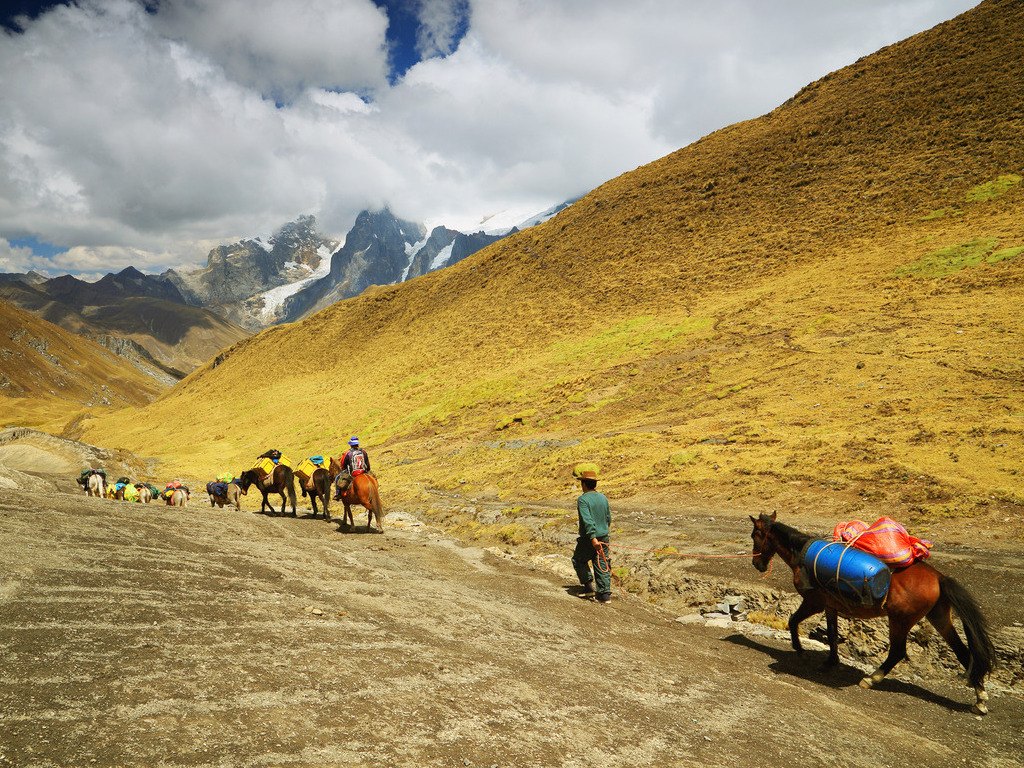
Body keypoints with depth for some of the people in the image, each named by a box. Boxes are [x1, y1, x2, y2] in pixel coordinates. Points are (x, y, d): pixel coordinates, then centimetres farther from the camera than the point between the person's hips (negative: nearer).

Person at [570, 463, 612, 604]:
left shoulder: (583, 500, -15)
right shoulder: (603, 498, 5)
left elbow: (588, 521, -26)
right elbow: (608, 518, 15)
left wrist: (593, 538, -32)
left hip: (588, 539, -5)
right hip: (603, 538, 6)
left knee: (579, 561, 19)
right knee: (602, 566, 9)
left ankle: (588, 585, 18)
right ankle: (605, 594, 6)